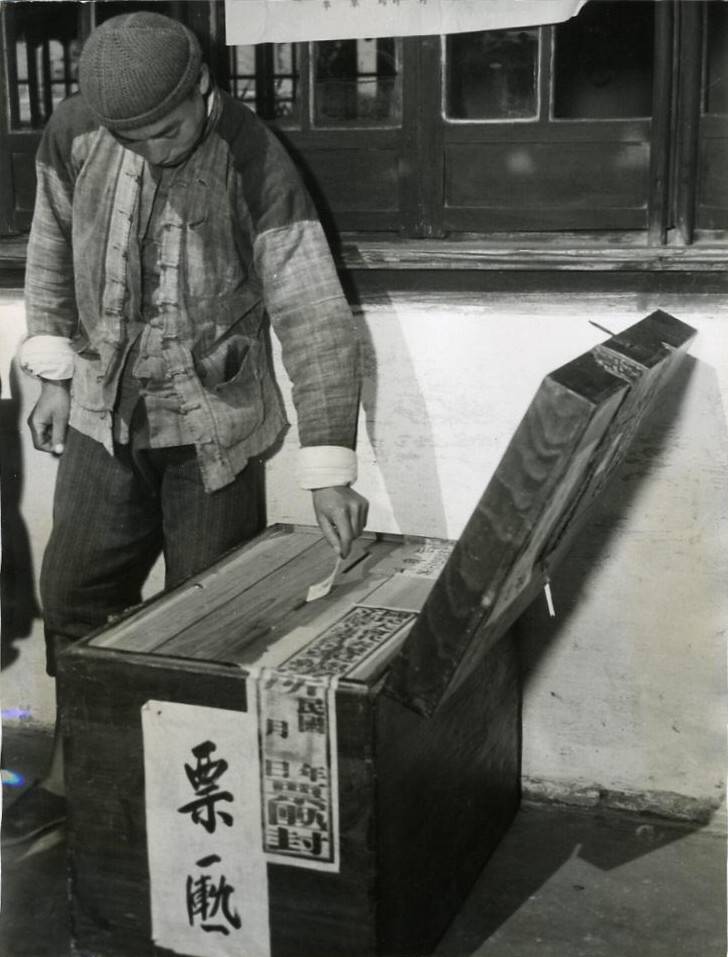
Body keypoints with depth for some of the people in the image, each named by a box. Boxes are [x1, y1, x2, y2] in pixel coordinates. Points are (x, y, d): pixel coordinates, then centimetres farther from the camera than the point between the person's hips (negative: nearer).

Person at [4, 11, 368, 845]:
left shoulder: (254, 164, -18)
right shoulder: (73, 134, -8)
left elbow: (314, 318, -19)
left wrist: (328, 465, -24)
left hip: (212, 428, -3)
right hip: (102, 416, 4)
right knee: (74, 594, 11)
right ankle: (71, 769, 30)